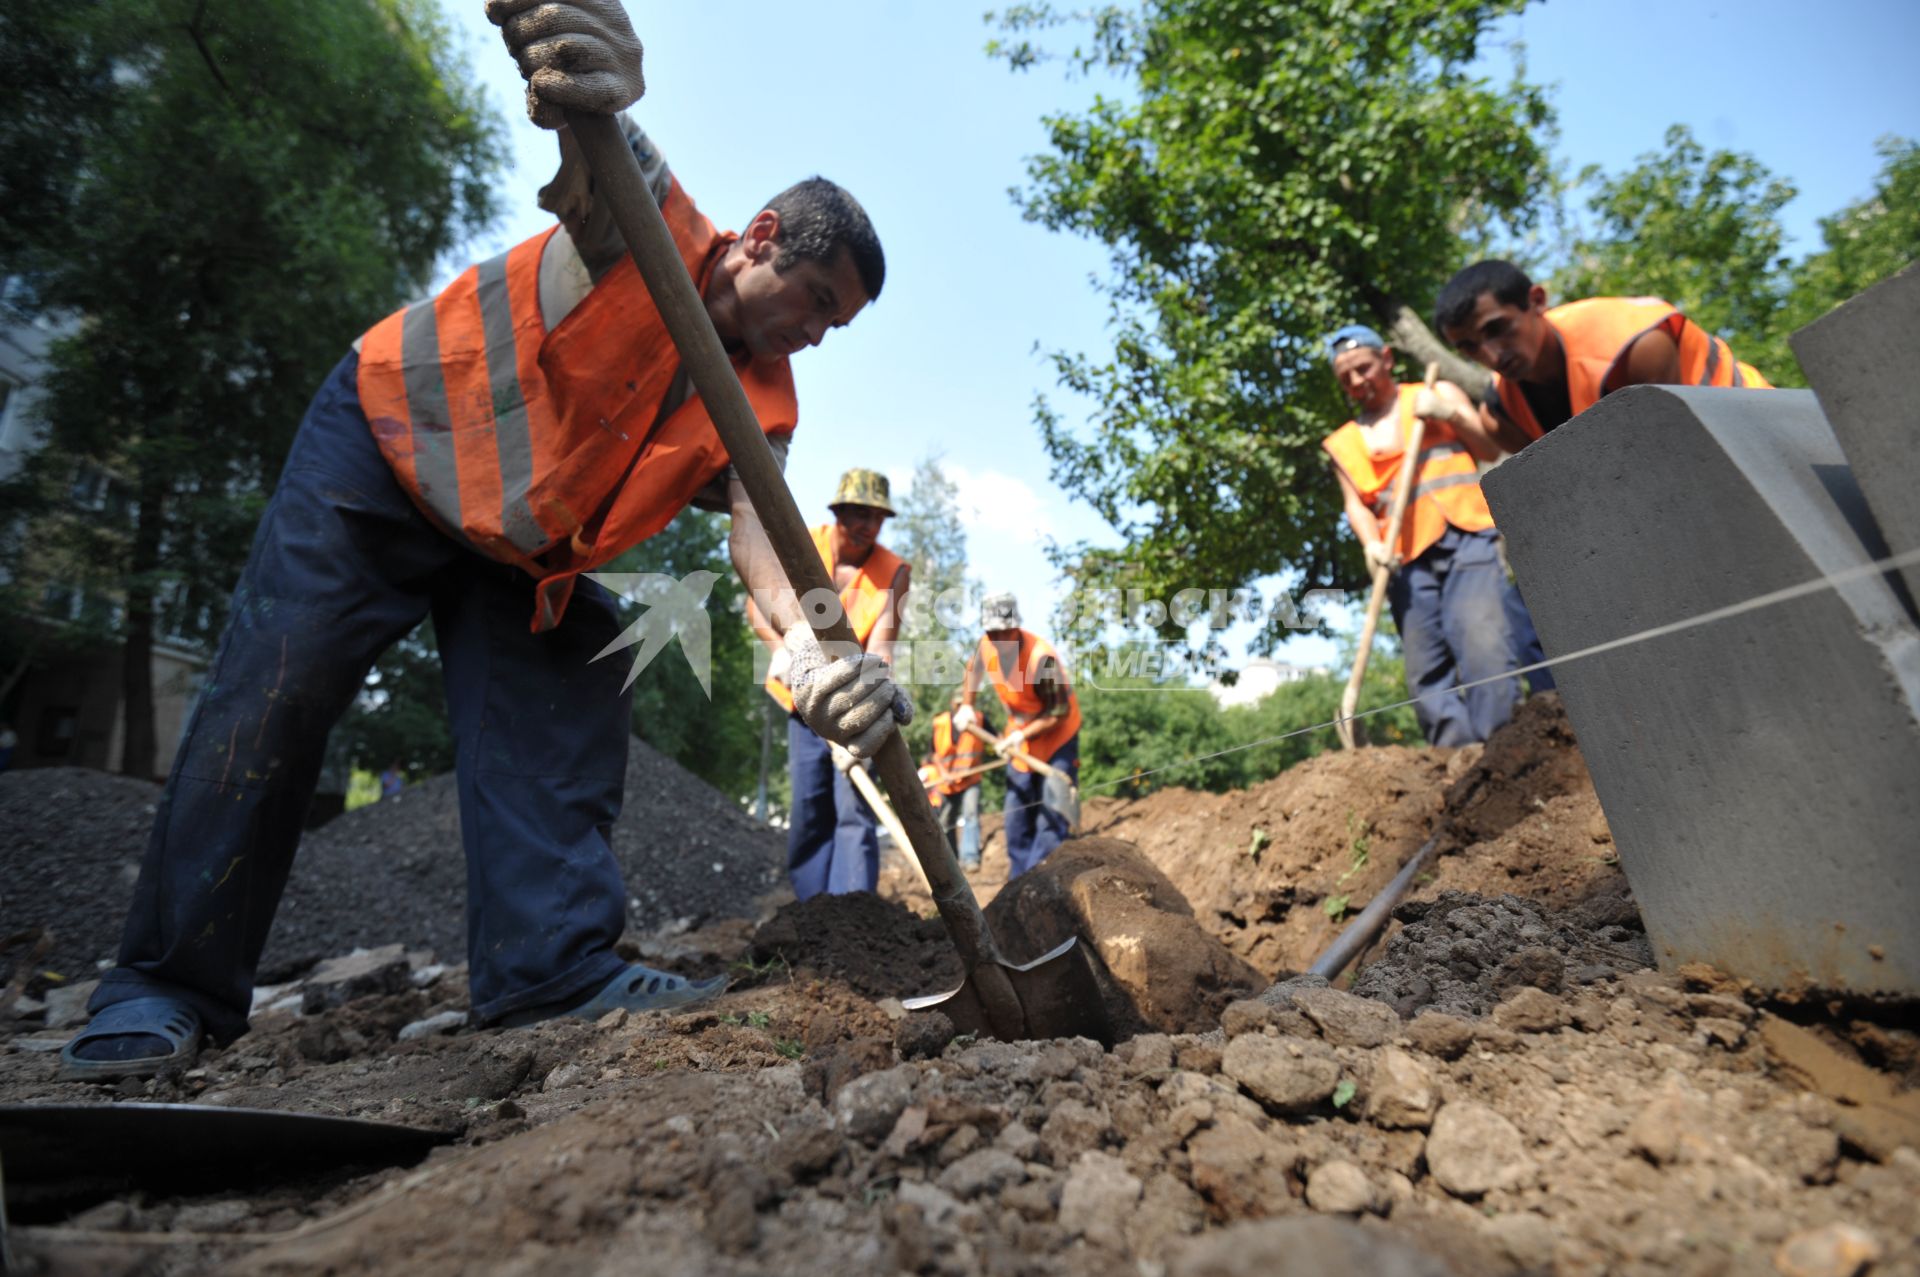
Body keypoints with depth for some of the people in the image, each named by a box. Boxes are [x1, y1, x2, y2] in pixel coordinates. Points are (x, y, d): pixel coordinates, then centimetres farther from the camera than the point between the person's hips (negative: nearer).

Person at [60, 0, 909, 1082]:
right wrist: (591, 103, -68)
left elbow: (757, 526, -25)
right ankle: (171, 981, 3)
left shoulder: (762, 402, -9)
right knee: (273, 701, -9)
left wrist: (807, 651, -45)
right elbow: (602, 163, -41)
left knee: (565, 719, -8)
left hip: (526, 547, 5)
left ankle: (554, 961, -6)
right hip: (387, 447, -4)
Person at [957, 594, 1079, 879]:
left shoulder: (1041, 657, -33)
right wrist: (966, 706, 5)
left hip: (1057, 735, -6)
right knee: (1017, 809, 11)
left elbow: (1059, 712, -25)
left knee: (1053, 810, -12)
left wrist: (1022, 735, -31)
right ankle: (1018, 879, 22)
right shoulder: (986, 646, -14)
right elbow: (973, 669, 12)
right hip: (1020, 737, 7)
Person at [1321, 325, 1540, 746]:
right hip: (1405, 556, 2)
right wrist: (1372, 543, -12)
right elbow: (1355, 504, 8)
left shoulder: (1439, 393, 19)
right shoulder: (1343, 443, 20)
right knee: (1426, 671, -5)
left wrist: (1449, 414, -2)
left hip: (1465, 536, -2)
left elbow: (1492, 449, 14)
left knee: (1482, 640, -18)